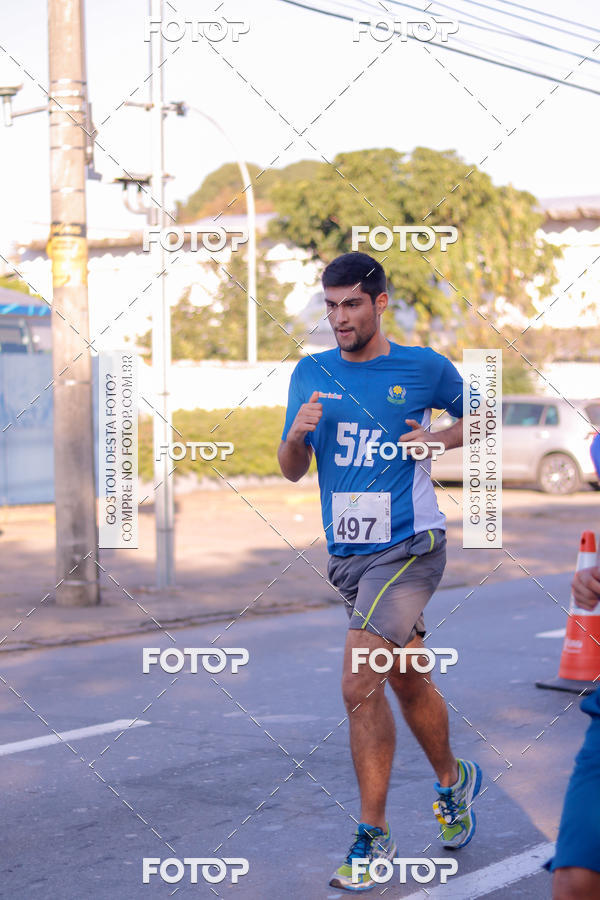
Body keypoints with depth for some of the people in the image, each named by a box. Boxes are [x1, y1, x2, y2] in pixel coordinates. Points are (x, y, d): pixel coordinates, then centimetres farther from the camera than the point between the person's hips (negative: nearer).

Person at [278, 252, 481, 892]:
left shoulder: (424, 368, -3)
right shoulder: (310, 374, 6)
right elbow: (292, 471, 7)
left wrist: (439, 439, -7)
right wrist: (297, 436, -15)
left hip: (407, 546, -5)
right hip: (347, 554, 5)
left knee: (360, 687, -15)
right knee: (407, 683, 17)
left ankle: (372, 837, -3)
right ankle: (453, 781, 41)